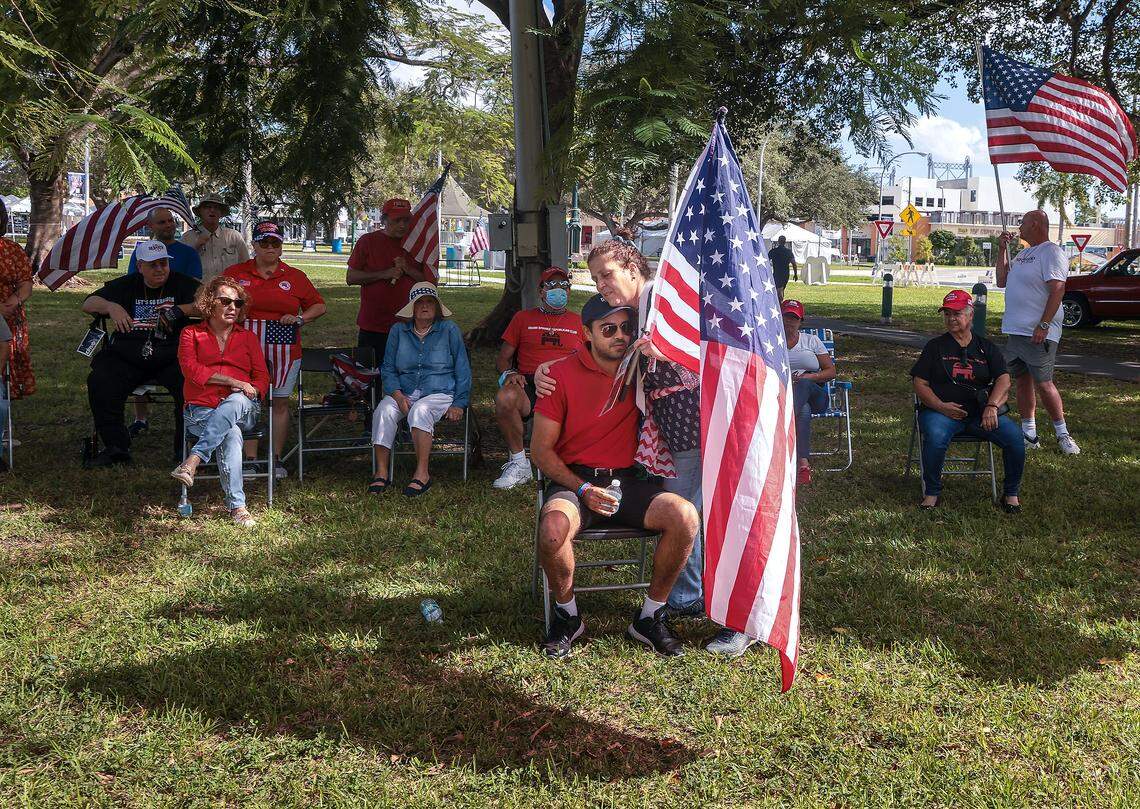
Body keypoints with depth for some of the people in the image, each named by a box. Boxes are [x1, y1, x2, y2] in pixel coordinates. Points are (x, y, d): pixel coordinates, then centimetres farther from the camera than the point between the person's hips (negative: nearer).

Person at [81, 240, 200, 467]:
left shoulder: (182, 284, 14)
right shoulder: (125, 286, 20)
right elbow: (88, 304, 14)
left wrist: (178, 311, -13)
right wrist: (111, 306, -7)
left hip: (172, 357, -2)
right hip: (126, 358, 2)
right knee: (99, 381, -25)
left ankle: (185, 448, -18)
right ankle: (116, 447, -17)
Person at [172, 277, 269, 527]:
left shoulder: (248, 337, 23)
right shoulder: (192, 334, 16)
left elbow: (262, 377, 14)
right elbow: (190, 369, -2)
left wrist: (250, 391, -10)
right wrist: (232, 381, -10)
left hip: (244, 408, 2)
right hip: (201, 410, -1)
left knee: (237, 401, -39)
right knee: (231, 435, -36)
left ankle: (193, 460, -46)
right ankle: (236, 506, -41)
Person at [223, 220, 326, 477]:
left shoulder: (295, 277, 9)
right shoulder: (235, 273, 9)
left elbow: (320, 306, 14)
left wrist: (299, 318, -2)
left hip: (284, 350, 1)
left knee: (280, 403, 4)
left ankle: (276, 459, 12)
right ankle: (250, 459, 3)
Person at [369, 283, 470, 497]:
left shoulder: (449, 330, 6)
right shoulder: (398, 331, 12)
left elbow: (462, 370, 7)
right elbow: (388, 369, 13)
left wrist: (458, 403, -3)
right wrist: (398, 395, -5)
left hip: (440, 393, -3)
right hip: (403, 392, 3)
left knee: (420, 410, -36)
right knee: (384, 411, -28)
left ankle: (422, 474, -33)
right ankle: (381, 473, -27)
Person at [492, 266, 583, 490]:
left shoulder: (578, 322, 23)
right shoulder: (523, 318, 22)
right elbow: (502, 358, 19)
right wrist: (509, 373, -4)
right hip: (529, 384, 0)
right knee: (505, 398, -36)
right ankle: (519, 463, -18)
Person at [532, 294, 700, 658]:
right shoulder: (562, 375, -5)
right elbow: (541, 449, -3)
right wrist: (583, 490, -17)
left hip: (628, 480, 3)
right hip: (574, 479, -3)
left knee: (686, 516, -26)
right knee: (554, 527, -37)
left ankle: (649, 617, -6)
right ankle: (567, 615, -6)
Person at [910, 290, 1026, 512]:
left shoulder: (986, 348, 16)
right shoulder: (935, 346, 13)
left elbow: (1003, 380, 2)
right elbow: (920, 384, 5)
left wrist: (991, 406, -18)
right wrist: (942, 406, -13)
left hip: (980, 412, 2)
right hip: (941, 409, -2)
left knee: (1015, 437, -23)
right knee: (935, 438, -36)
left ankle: (1011, 493, -3)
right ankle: (932, 492, -17)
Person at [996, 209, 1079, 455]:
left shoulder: (1051, 252, -11)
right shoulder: (1024, 253, 17)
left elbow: (1057, 290, -19)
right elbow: (1002, 281, 20)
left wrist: (1043, 326, -24)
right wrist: (1002, 250, 13)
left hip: (1037, 333, -9)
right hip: (1015, 330, 9)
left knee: (1044, 383, -8)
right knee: (1023, 381, 9)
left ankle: (1063, 435, 3)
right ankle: (1029, 435, 14)